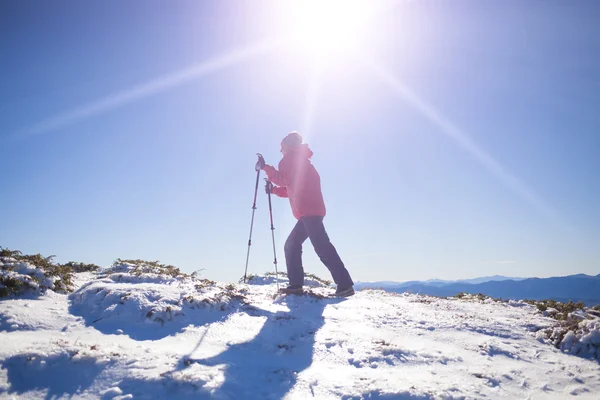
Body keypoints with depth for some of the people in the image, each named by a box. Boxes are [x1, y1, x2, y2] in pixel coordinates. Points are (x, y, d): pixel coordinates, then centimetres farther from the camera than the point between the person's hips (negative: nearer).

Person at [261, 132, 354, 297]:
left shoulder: (291, 158, 4)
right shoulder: (300, 160, 31)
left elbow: (283, 179, -9)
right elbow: (291, 189, 34)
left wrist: (266, 168, 1)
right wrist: (274, 189, 28)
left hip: (308, 210, -10)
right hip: (311, 210, 10)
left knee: (321, 245, -18)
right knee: (291, 245, 11)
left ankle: (345, 284, -23)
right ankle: (296, 284, 8)